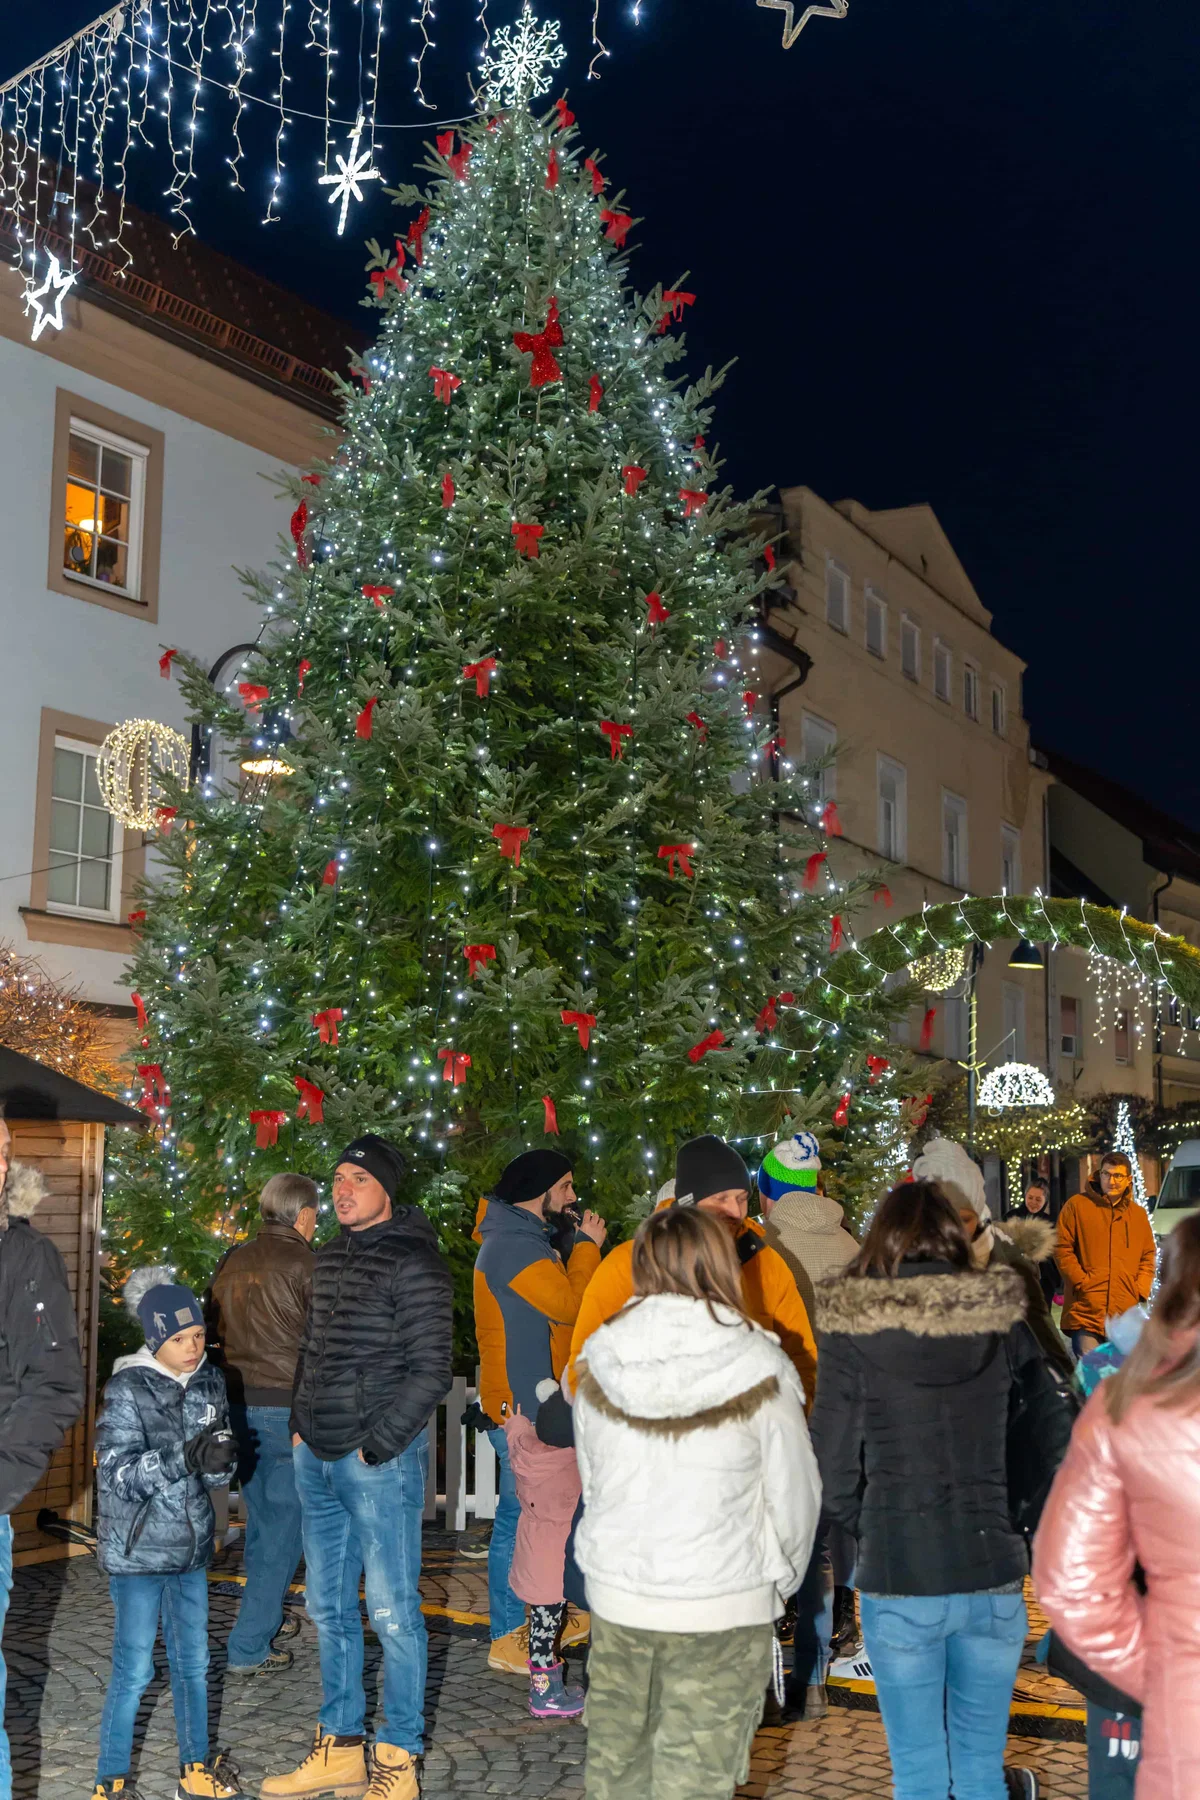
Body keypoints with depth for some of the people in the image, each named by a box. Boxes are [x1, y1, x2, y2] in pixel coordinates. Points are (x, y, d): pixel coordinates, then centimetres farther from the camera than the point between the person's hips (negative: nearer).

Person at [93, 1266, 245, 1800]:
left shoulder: (209, 1382, 1)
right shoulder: (127, 1389, -13)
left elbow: (215, 1473, 4)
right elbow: (116, 1475, -19)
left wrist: (219, 1458, -20)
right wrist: (186, 1458, -31)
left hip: (191, 1547, 5)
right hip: (137, 1552, -5)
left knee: (194, 1664, 15)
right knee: (133, 1672, 1)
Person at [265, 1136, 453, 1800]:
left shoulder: (413, 1262, -12)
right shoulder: (329, 1257, 12)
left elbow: (430, 1372, -14)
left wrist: (377, 1445, -14)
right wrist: (301, 1424, 12)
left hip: (380, 1460, -8)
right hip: (317, 1459, 8)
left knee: (392, 1613, 1)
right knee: (329, 1609, 16)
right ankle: (339, 1747, 29)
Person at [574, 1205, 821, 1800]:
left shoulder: (600, 1364, -4)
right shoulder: (759, 1372, -12)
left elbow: (590, 1482, 4)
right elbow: (794, 1498, -5)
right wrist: (781, 1579, 13)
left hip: (616, 1596, 3)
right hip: (723, 1608, -3)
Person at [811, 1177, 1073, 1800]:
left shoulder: (853, 1334, -7)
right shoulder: (1001, 1321, 1)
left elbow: (835, 1474, -8)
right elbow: (1058, 1438, 4)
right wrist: (1024, 1524, 14)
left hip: (899, 1582, -3)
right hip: (994, 1576, 3)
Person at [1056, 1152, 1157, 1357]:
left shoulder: (1139, 1214, 14)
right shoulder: (1077, 1205, 0)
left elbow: (1149, 1255, 20)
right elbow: (1062, 1248, -1)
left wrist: (1140, 1290, 5)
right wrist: (1082, 1282, -8)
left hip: (1126, 1314, 4)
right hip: (1086, 1310, -4)